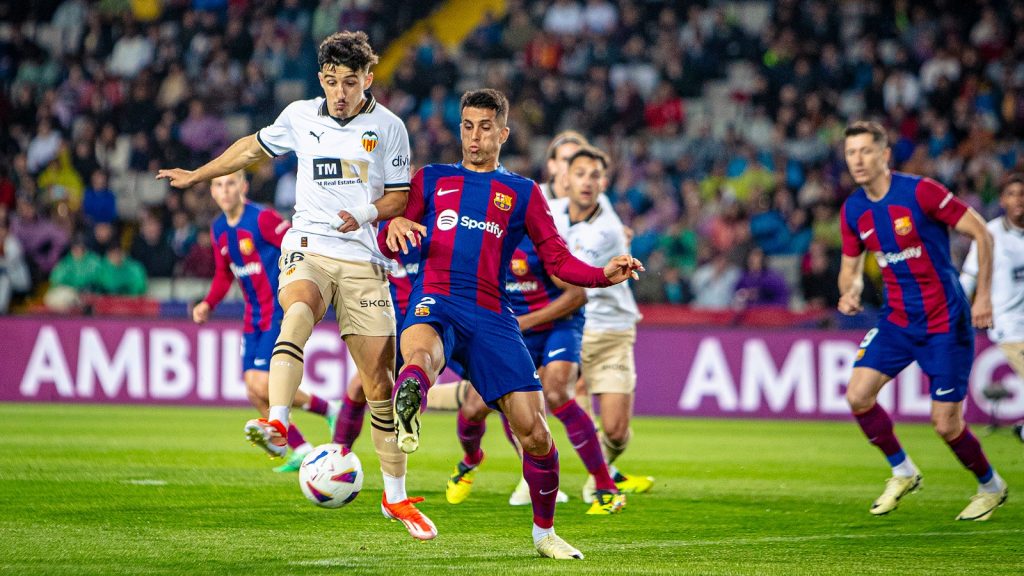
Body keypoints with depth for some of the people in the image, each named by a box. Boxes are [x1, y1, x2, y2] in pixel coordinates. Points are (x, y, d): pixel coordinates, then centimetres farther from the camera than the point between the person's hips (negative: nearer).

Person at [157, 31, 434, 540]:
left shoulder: (387, 127, 3)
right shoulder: (300, 116, 8)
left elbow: (401, 197, 7)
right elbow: (255, 147, 26)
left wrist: (368, 214, -13)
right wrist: (197, 175, 31)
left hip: (363, 260, 0)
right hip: (308, 250, 0)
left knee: (380, 382, -1)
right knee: (298, 311, -37)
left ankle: (396, 496, 14)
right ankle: (277, 423, -55)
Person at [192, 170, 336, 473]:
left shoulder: (263, 219, -16)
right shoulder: (218, 230, 8)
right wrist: (208, 304, 5)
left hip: (281, 312, -8)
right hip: (254, 317, 8)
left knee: (262, 385, -17)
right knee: (254, 392, 3)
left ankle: (327, 410, 5)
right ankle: (301, 451, 15)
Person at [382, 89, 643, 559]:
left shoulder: (523, 193, 20)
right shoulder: (431, 180, 20)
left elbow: (557, 260, 14)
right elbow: (392, 245, 15)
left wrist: (603, 275, -6)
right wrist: (394, 228, -10)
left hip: (491, 316, 1)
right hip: (435, 299, -1)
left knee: (535, 434, -4)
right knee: (421, 354, -41)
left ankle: (544, 532, 15)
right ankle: (407, 416, -69)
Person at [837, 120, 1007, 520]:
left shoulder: (920, 191, -17)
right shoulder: (852, 211, 1)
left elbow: (982, 233, -11)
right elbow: (851, 265, 14)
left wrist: (983, 295, -14)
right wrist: (849, 292, -10)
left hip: (946, 322, -6)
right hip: (897, 319, 6)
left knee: (945, 425, -6)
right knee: (858, 394, -10)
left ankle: (991, 487, 22)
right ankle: (902, 473, 13)